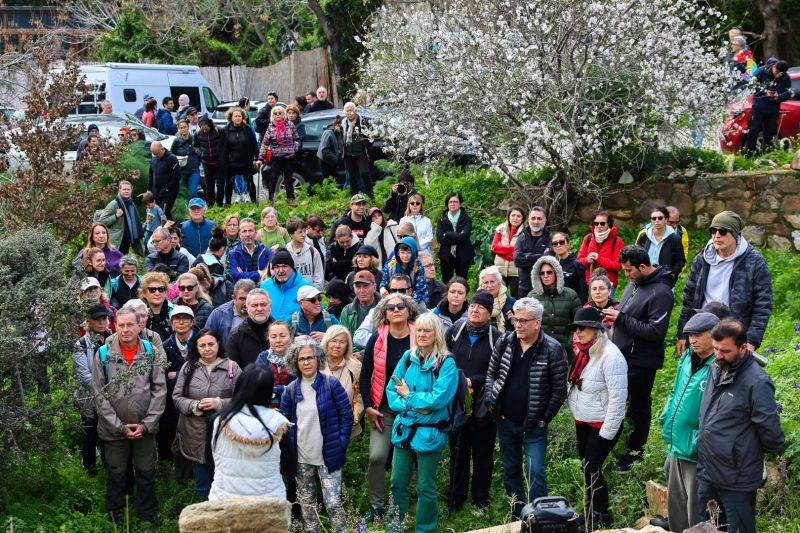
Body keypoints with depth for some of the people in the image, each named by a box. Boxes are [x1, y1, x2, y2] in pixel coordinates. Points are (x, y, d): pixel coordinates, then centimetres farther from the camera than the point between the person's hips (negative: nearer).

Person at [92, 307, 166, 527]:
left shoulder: (150, 352, -4)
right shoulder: (103, 354, -8)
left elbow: (160, 390, -3)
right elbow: (99, 395, -7)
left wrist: (146, 424, -10)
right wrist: (120, 426, -11)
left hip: (145, 428, 1)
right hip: (114, 429, -1)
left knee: (146, 474, 11)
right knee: (116, 475, 12)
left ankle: (147, 518, 28)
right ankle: (114, 519, 29)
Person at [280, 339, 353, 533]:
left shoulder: (331, 384, -7)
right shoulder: (290, 390, 3)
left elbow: (347, 415, -5)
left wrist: (341, 443, -9)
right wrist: (288, 448, 0)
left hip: (328, 456, -4)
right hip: (301, 458, 4)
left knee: (333, 503, -8)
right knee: (306, 503, 14)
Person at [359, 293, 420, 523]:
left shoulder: (418, 338, -6)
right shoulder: (377, 339, -5)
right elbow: (365, 376, 1)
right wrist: (368, 407, -4)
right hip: (383, 409, 0)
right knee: (377, 457, -8)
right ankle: (376, 506, 10)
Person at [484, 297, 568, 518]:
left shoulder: (552, 350, -14)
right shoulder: (504, 343, -2)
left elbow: (559, 389, -9)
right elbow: (491, 374, 10)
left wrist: (544, 418, -11)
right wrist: (491, 403, -1)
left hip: (534, 425, -4)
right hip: (505, 421, 5)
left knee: (535, 471, -8)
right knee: (510, 470, 16)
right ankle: (517, 512, 32)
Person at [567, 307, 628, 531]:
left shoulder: (610, 356, -22)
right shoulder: (583, 351, 5)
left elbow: (617, 398, -22)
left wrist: (607, 432, -19)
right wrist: (574, 411, 11)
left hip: (602, 425, -8)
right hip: (582, 422, 8)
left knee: (592, 470, -4)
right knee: (586, 467, 16)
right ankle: (591, 512, 32)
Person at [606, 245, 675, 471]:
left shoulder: (660, 292, -21)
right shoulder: (635, 283, 6)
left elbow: (656, 331, -27)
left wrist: (621, 318, -22)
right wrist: (615, 314, 0)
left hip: (641, 361, -8)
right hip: (623, 355, 8)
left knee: (639, 405, 8)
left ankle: (635, 451, 23)